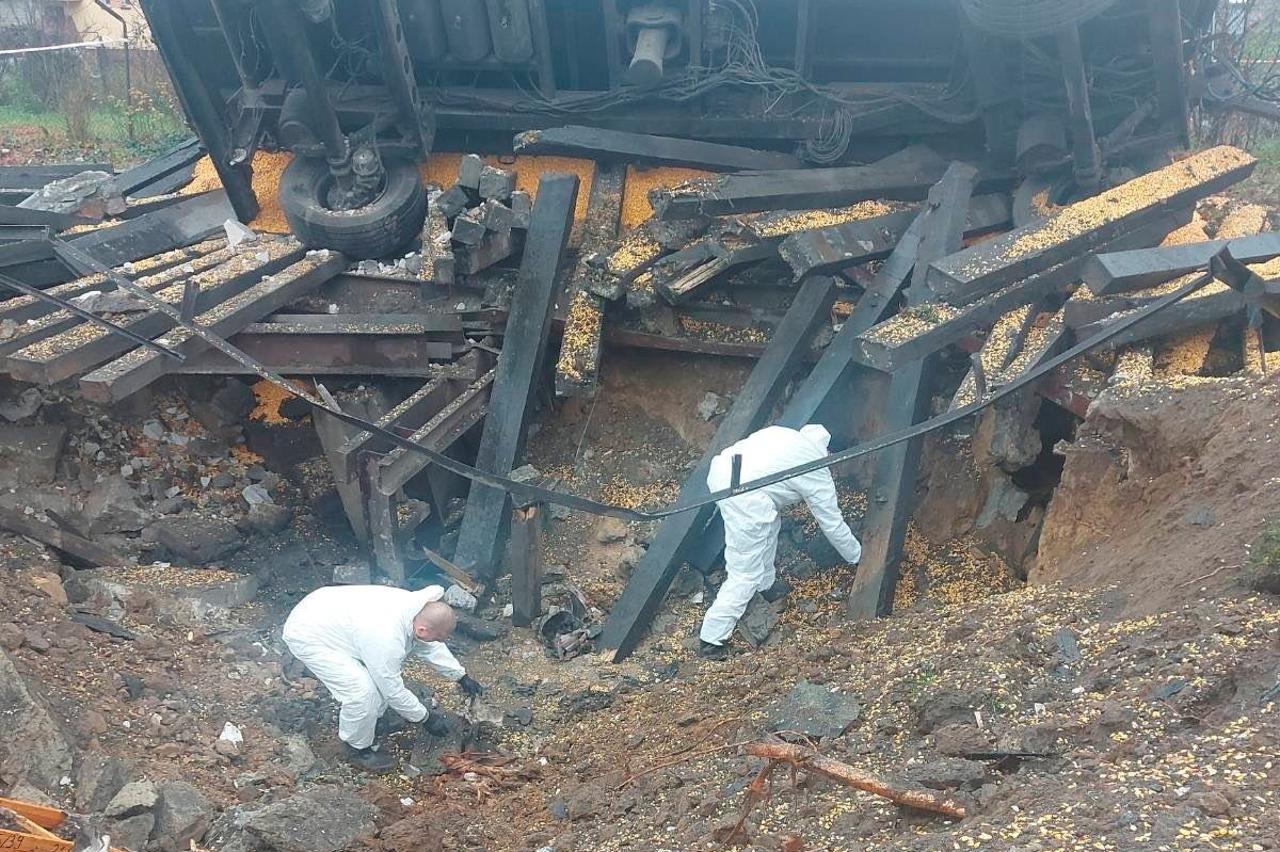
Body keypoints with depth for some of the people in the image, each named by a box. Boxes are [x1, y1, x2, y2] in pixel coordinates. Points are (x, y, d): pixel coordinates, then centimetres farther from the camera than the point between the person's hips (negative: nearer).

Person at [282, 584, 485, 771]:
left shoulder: (414, 605, -11)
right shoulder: (386, 639, -35)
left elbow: (430, 646, 10)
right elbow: (393, 691, -21)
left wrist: (461, 677, 14)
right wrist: (426, 718, -8)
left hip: (330, 614, 9)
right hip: (308, 636, -9)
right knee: (363, 692, -17)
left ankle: (370, 720, 31)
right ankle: (357, 748, 6)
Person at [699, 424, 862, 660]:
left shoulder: (782, 434, 26)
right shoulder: (818, 473, 13)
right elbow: (833, 524, 22)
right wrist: (857, 557, 38)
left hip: (720, 469, 8)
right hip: (745, 495, -8)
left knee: (769, 523, 31)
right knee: (745, 574, 5)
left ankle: (766, 585, 47)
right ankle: (711, 640, 9)